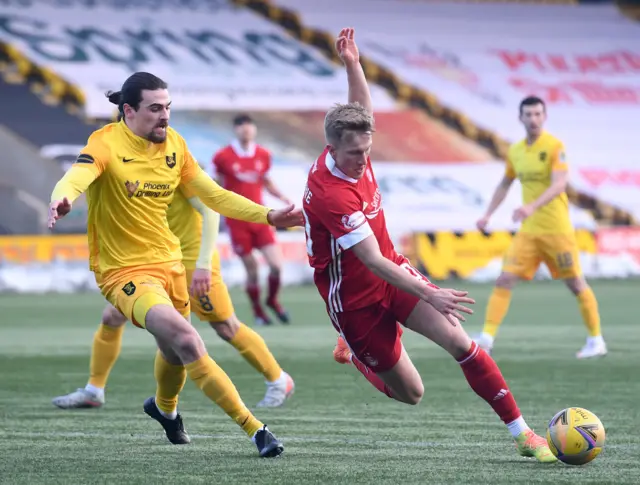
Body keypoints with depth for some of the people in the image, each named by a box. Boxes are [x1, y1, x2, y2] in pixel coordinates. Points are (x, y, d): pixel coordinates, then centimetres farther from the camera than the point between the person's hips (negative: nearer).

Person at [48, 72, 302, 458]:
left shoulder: (173, 143, 2)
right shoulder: (108, 143, -16)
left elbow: (214, 195, 11)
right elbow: (76, 177, -36)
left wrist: (268, 216, 2)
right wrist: (62, 199, -59)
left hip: (169, 263, 7)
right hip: (125, 271, -7)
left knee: (175, 353, 21)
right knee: (187, 341, -25)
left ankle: (165, 407, 56)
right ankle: (254, 429, -22)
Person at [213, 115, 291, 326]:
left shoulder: (263, 155, 5)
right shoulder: (223, 157, -7)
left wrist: (284, 199, 6)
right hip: (237, 220, -3)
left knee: (276, 264, -6)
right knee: (251, 269, -1)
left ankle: (272, 300, 22)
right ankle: (258, 311, 19)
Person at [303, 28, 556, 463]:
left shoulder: (353, 155, -7)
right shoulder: (331, 194, -30)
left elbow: (363, 111, 14)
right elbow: (374, 262, -31)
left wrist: (353, 64, -2)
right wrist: (429, 294, -35)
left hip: (393, 275, 6)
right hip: (355, 300, -6)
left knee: (458, 340, -14)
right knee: (411, 394, 2)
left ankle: (522, 432, -11)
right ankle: (353, 354, 33)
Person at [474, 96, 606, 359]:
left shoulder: (555, 146, -11)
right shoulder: (515, 151, 7)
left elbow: (559, 184, -23)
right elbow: (505, 184, 23)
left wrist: (532, 207, -35)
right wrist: (488, 214, 16)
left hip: (557, 229, -5)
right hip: (528, 230, 5)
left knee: (576, 284, 3)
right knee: (504, 280, -5)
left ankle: (596, 340, 15)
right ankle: (486, 338, -6)